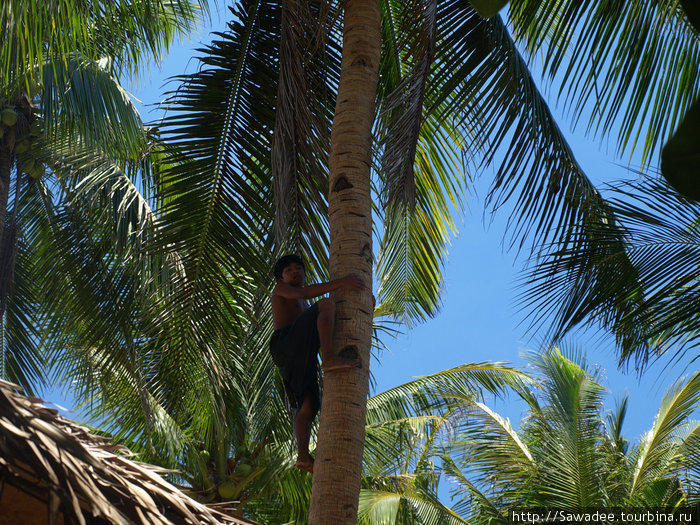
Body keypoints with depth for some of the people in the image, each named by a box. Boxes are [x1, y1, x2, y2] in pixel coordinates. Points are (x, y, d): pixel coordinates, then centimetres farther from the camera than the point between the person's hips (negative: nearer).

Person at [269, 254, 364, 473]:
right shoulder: (280, 289, 16)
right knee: (326, 304, -22)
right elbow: (302, 293, -7)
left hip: (302, 355, 8)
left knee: (307, 405, -8)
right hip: (285, 343, -8)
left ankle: (303, 456, -20)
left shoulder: (304, 307, 41)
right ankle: (329, 358, -40)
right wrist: (340, 283, -15)